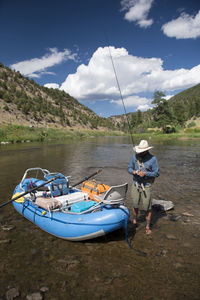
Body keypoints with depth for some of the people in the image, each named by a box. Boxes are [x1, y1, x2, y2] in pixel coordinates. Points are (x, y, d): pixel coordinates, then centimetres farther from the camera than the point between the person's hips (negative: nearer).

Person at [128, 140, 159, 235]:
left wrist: (145, 173, -23)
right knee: (135, 205, 17)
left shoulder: (152, 159, -11)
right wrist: (133, 171, -16)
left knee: (147, 208, 5)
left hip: (146, 186, -3)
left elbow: (156, 173, -9)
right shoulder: (135, 156, -1)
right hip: (136, 185, 3)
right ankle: (134, 222, 40)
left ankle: (147, 227, 23)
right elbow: (129, 168, 7)